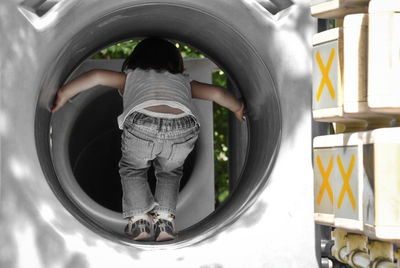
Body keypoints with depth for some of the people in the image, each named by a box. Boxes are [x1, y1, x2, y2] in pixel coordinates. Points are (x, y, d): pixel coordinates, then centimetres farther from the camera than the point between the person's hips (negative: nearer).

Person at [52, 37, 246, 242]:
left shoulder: (131, 77, 34)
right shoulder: (183, 81, 37)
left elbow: (98, 76, 21)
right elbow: (216, 93, 26)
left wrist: (64, 94, 27)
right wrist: (238, 109, 44)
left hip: (142, 125, -1)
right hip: (183, 127, 1)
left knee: (132, 168, 29)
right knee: (170, 171, 31)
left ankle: (139, 219, 12)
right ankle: (164, 219, 12)